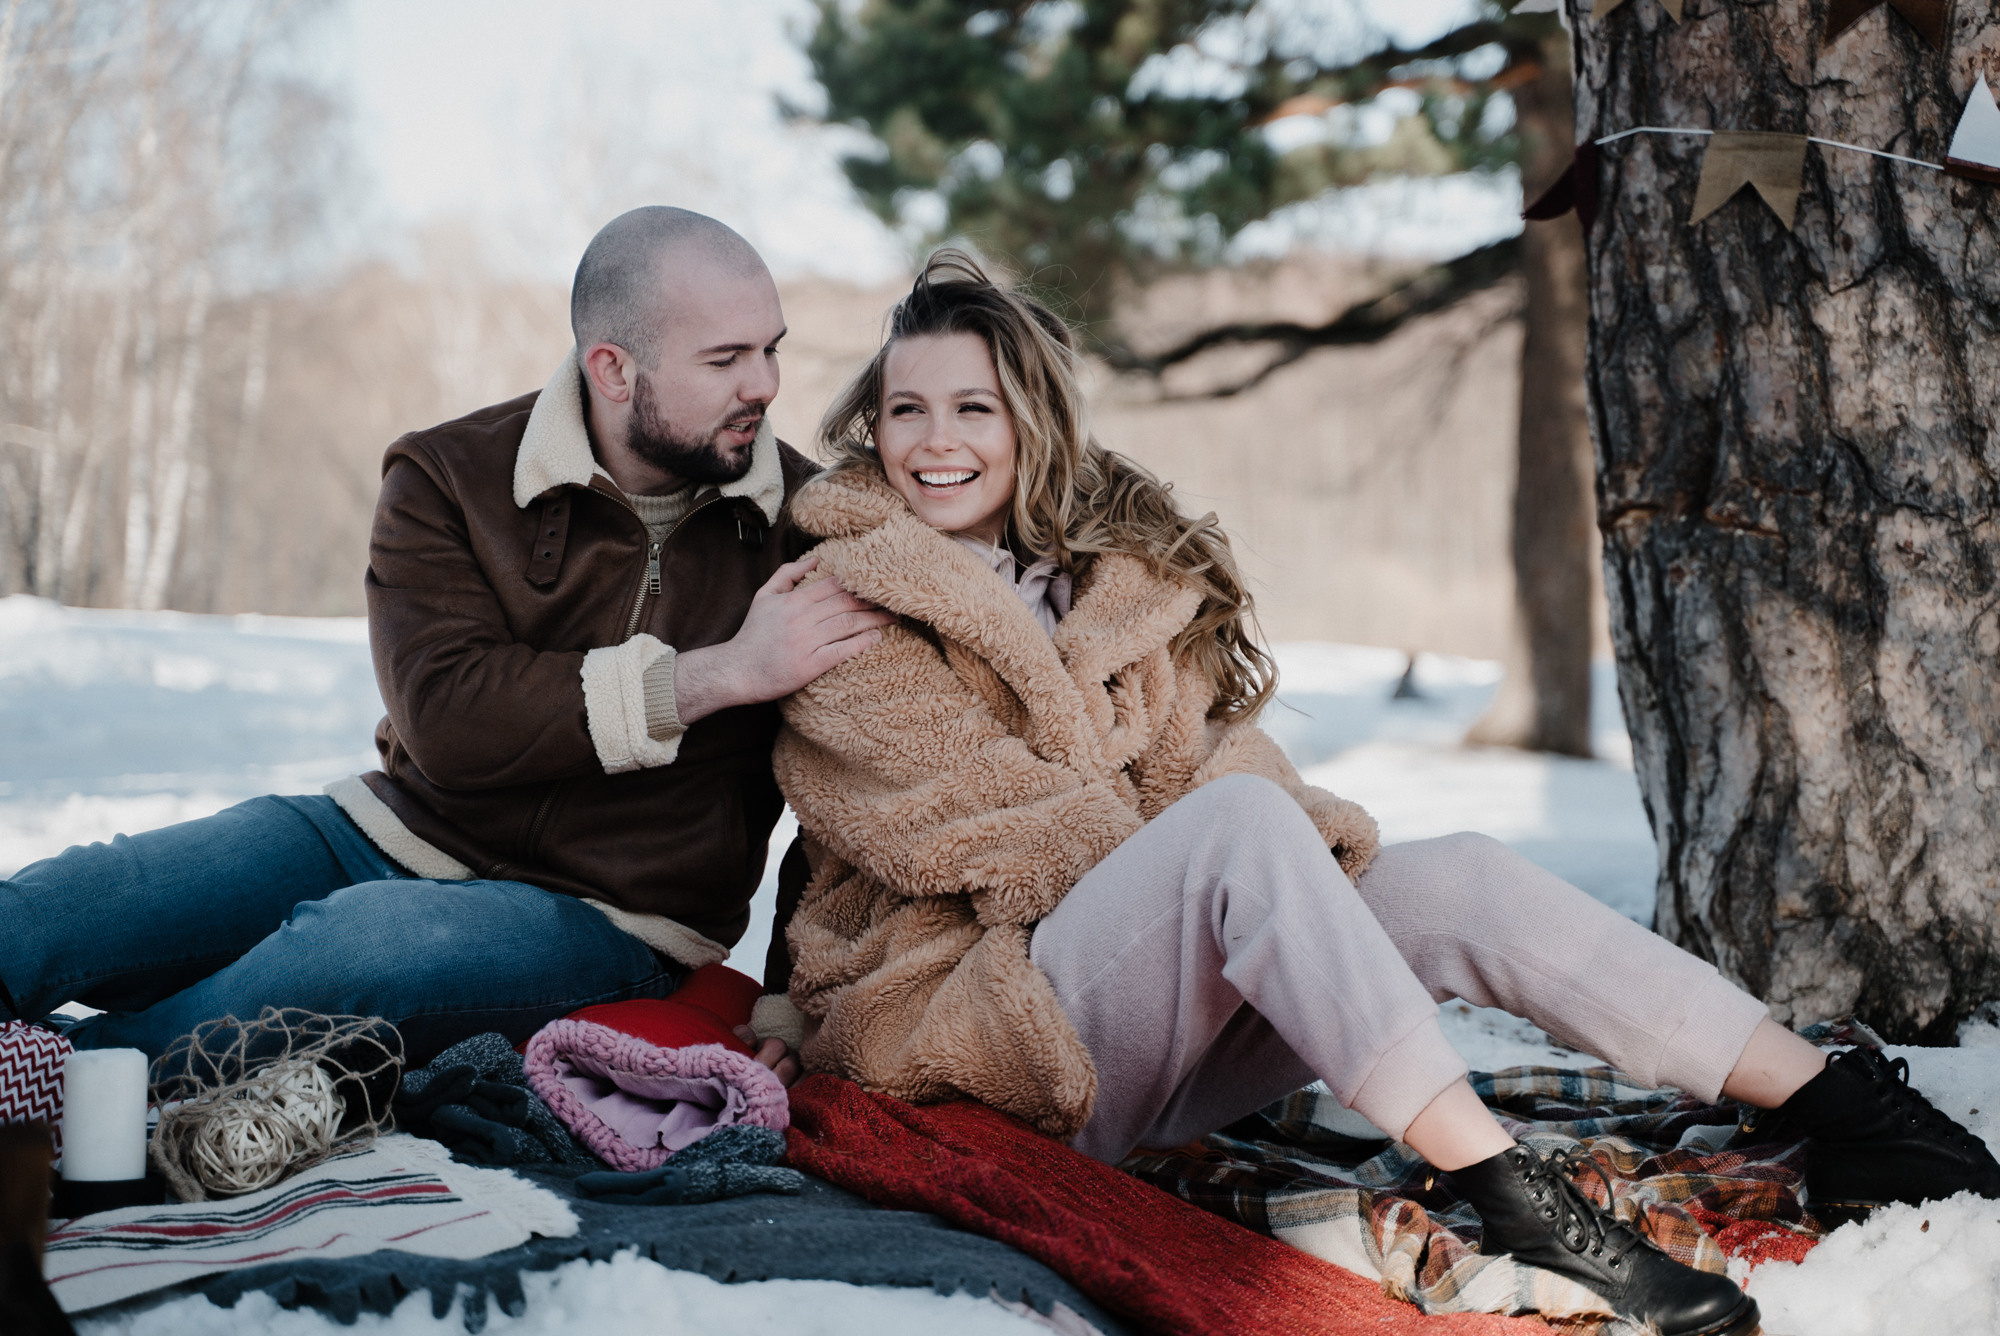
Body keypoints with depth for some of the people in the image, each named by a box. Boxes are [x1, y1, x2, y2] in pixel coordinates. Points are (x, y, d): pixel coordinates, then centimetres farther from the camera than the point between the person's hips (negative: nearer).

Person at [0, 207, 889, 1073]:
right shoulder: (448, 479, -4)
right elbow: (447, 719, -20)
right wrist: (717, 674, -22)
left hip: (606, 915, -2)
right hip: (404, 834, 2)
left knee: (352, 943, -33)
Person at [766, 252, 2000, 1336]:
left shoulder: (1116, 565, 15)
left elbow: (1200, 749, 7)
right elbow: (966, 816, -12)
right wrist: (1169, 855, -14)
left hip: (1172, 1034, 6)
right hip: (977, 1020, -6)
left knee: (1459, 879, -15)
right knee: (1242, 822, -32)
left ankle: (1837, 1101, -17)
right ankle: (1511, 1196, -39)